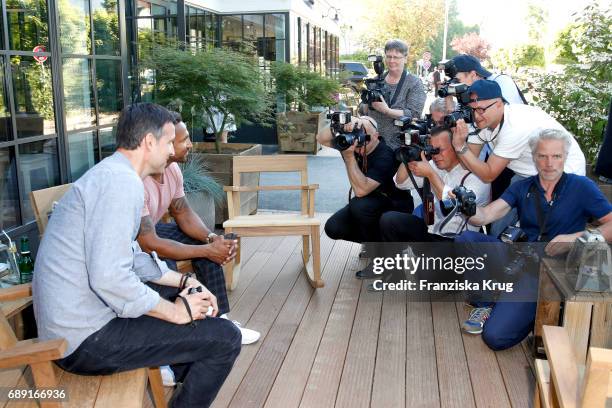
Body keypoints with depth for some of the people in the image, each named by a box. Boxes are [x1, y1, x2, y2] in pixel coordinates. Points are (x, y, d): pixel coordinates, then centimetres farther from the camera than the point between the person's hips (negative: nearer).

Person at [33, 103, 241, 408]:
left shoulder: (108, 174, 12)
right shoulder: (122, 181, -20)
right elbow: (109, 278, -29)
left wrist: (185, 281, 10)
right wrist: (176, 312, -17)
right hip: (85, 339, -10)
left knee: (190, 295, 24)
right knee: (225, 339, -11)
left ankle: (188, 373, 39)